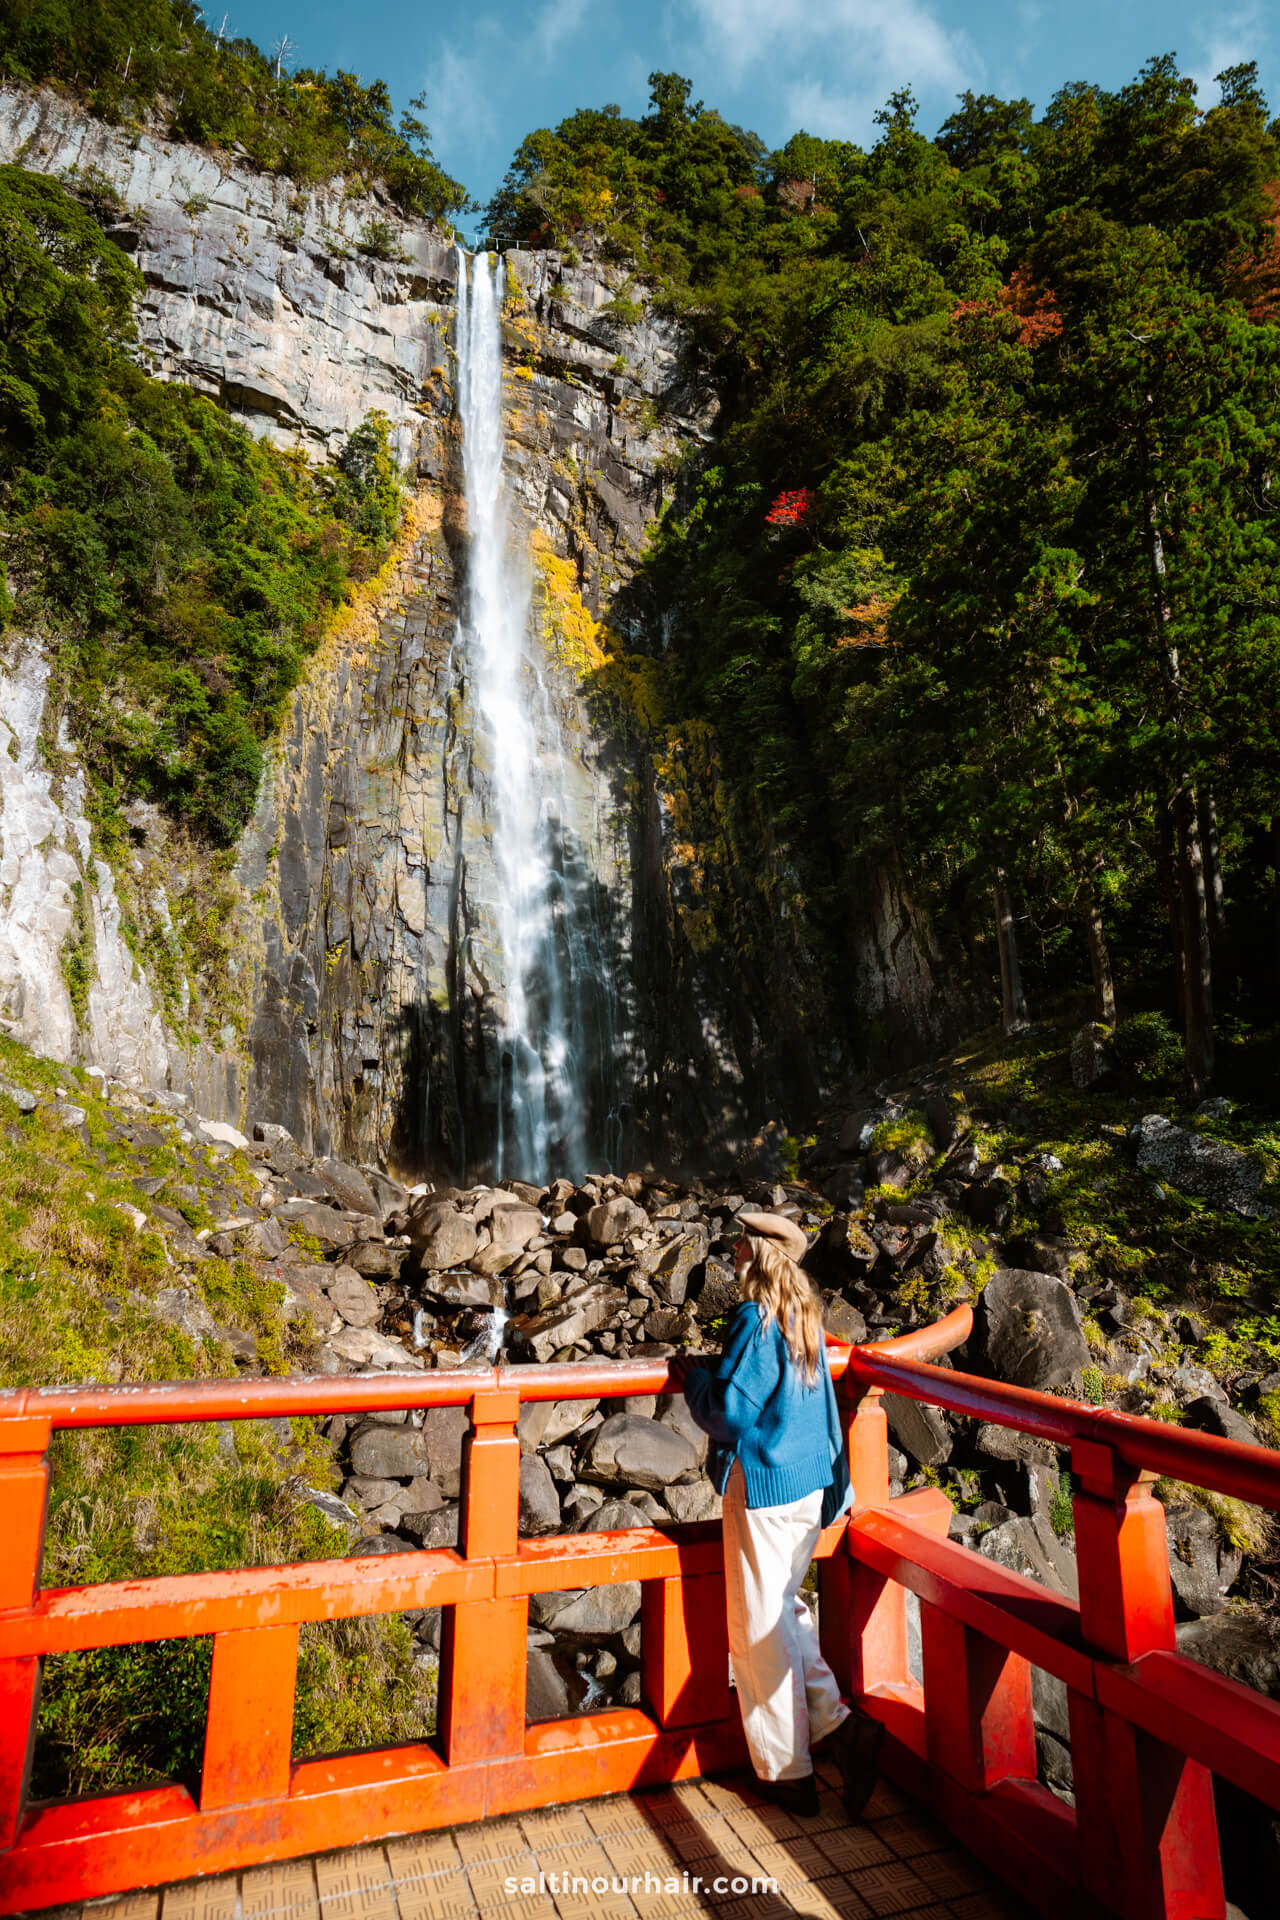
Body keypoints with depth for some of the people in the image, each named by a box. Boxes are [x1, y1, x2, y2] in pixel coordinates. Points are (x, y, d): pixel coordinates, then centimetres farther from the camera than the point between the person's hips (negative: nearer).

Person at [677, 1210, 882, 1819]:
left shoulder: (756, 1318, -19)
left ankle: (787, 1773, 18)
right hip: (809, 1485, 8)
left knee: (759, 1629, 7)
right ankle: (835, 1725, 17)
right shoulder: (805, 1317, 7)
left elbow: (728, 1409, -20)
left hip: (763, 1488, -8)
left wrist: (697, 1376, -3)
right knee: (785, 1609, 22)